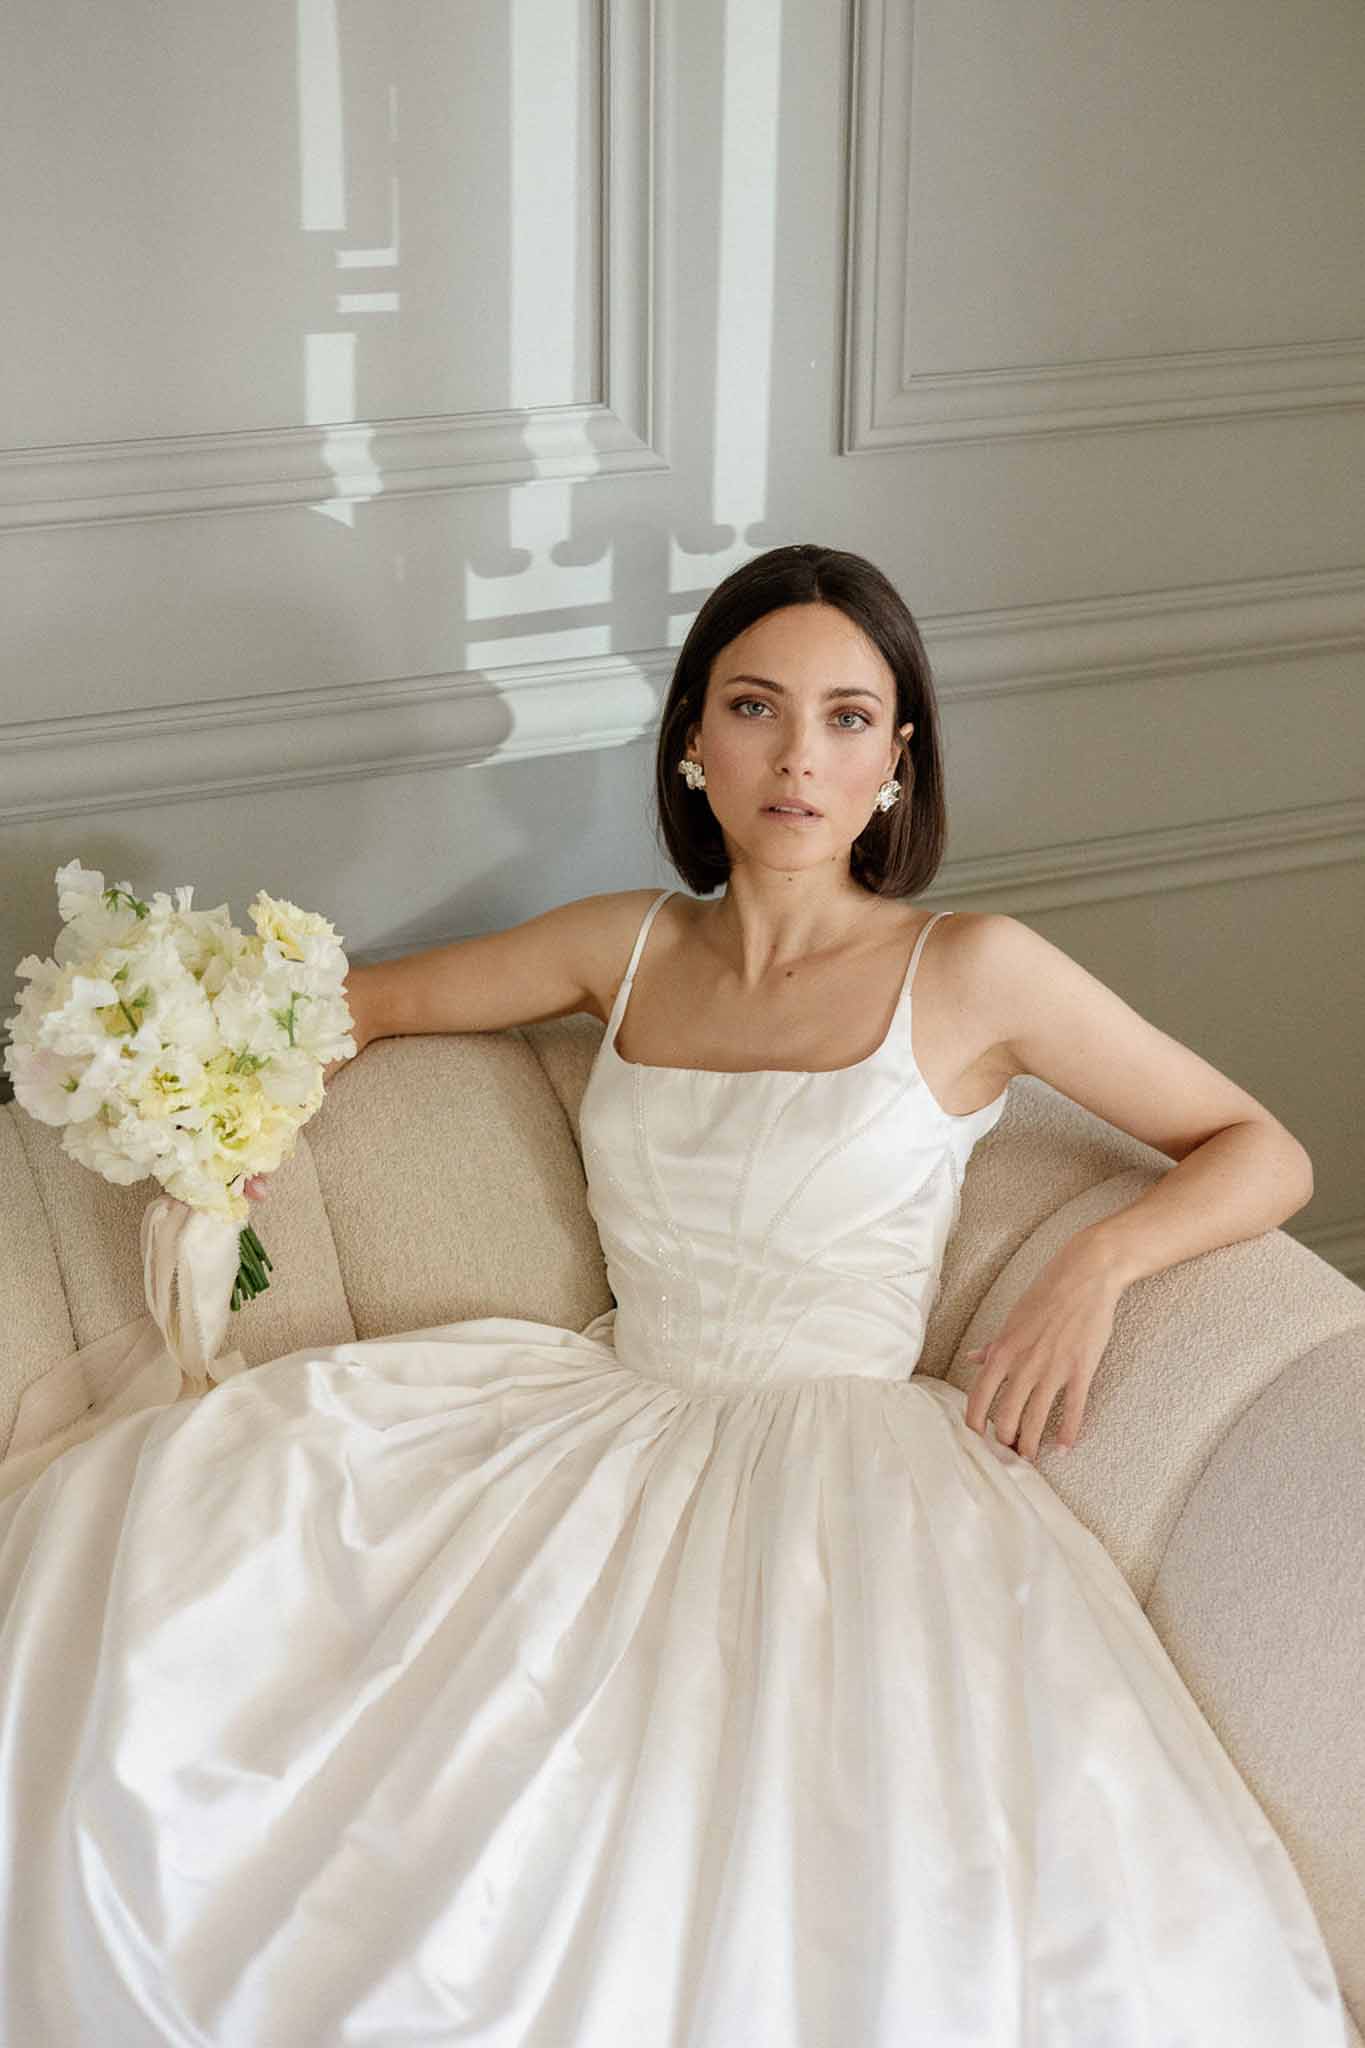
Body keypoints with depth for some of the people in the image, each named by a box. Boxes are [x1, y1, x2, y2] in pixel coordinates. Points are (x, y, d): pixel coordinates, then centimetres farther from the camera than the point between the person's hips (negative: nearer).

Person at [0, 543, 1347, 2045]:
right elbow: (382, 997, 26)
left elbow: (1267, 1155, 5)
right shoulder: (630, 946, 11)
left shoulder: (972, 974, -1)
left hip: (838, 1464, -4)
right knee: (179, 1518, -18)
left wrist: (1100, 1262, -13)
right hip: (612, 1426, 4)